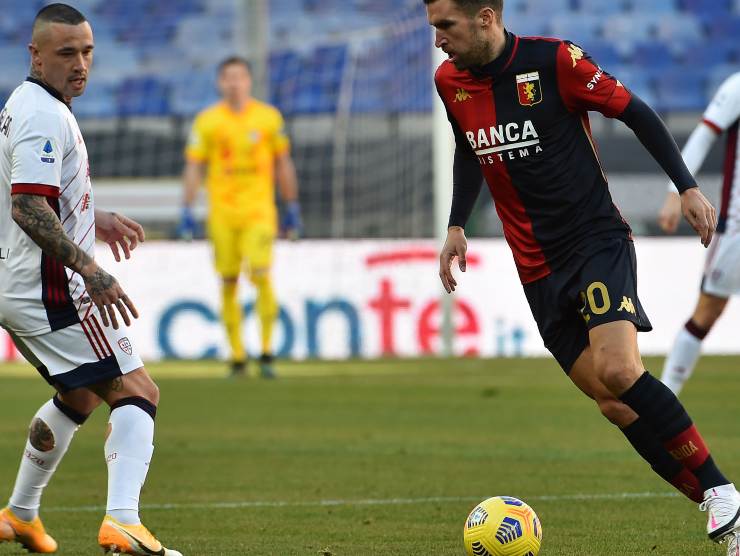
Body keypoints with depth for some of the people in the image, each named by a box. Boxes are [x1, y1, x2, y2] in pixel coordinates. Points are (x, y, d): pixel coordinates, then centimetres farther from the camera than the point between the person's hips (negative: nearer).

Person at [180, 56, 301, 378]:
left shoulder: (269, 117, 4)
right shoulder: (207, 121, 3)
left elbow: (283, 164, 11)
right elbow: (194, 167, 4)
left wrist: (292, 209, 11)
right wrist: (187, 210, -2)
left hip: (258, 210, -1)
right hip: (221, 212, 1)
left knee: (261, 275, -15)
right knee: (228, 283, 2)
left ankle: (266, 352, -7)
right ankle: (237, 358, 10)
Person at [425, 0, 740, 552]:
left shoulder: (553, 60, -13)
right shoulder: (450, 82, 3)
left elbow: (635, 111, -5)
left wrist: (688, 187, -8)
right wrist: (457, 226, 13)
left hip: (598, 238, -5)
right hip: (538, 269, 5)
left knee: (618, 370, -26)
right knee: (615, 405, -3)